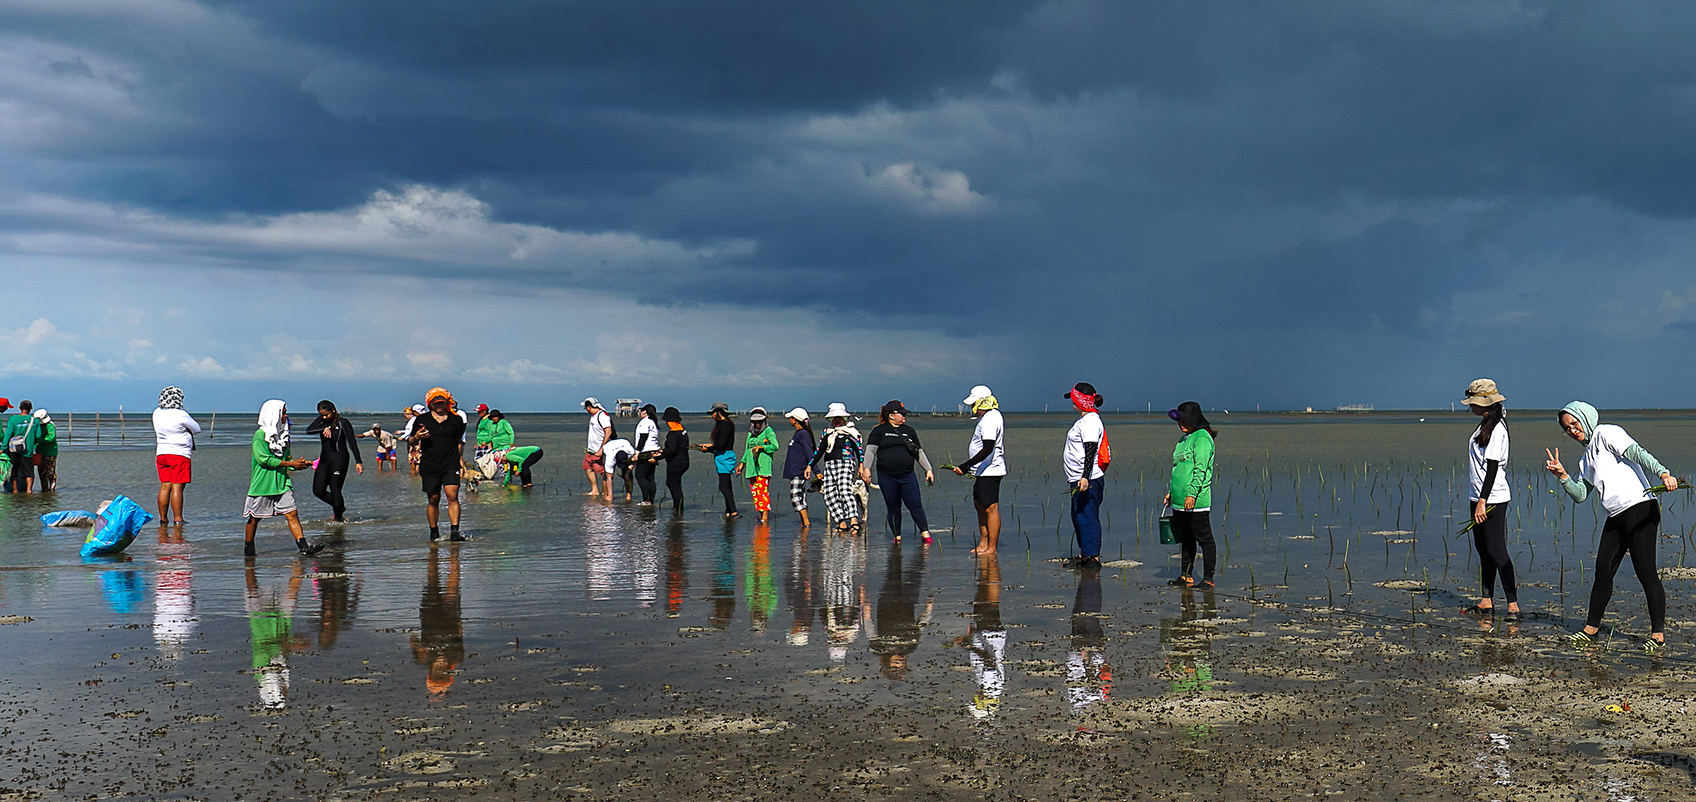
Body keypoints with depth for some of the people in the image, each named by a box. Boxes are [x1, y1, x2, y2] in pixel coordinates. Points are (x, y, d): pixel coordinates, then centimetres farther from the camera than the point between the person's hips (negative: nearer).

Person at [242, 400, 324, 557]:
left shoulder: (283, 433, 13)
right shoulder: (260, 435, -11)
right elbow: (264, 459, -18)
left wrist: (300, 464, 0)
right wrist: (291, 464, -17)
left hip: (282, 482, 6)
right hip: (262, 484, -6)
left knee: (292, 513, -6)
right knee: (254, 516, 7)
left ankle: (303, 546, -15)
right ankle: (248, 547, 23)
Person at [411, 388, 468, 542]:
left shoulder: (456, 419, 8)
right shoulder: (421, 420, 5)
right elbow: (411, 441, 12)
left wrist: (460, 459, 9)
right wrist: (417, 437, -10)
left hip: (451, 465, 0)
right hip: (429, 466, 0)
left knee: (452, 496, -13)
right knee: (433, 500, 6)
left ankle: (454, 531, -15)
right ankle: (434, 532, 19)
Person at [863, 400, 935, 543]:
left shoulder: (909, 431, 15)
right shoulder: (879, 431, 5)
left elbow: (919, 452, 18)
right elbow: (871, 450, -2)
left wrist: (928, 470, 11)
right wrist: (866, 468, -14)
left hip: (907, 476, 2)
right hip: (887, 477, -2)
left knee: (915, 504, -6)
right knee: (893, 507, 3)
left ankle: (925, 533, -1)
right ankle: (897, 537, 13)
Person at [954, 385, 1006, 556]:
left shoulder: (990, 419, -19)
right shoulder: (988, 417, 15)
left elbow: (987, 450, -26)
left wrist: (965, 466, -26)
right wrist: (970, 467, 23)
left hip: (990, 471, -11)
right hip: (983, 472, 11)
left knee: (990, 508, -8)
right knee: (979, 505, 16)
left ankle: (992, 548, -5)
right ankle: (983, 543, 23)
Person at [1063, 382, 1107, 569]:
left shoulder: (1090, 421, -15)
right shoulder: (1085, 420, 17)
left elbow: (1091, 451, -24)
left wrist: (1085, 477, -30)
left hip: (1088, 481, -11)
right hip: (1080, 479, 11)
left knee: (1087, 518, -10)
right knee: (1078, 518, 17)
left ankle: (1093, 557, -7)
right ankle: (1084, 555, 25)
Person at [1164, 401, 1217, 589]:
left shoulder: (1202, 438, -11)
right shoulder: (1183, 439, 18)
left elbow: (1200, 469, -18)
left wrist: (1192, 494, -22)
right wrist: (1171, 492, 20)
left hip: (1196, 501, -10)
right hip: (1179, 502, 10)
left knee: (1204, 539, -2)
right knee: (1185, 539, 15)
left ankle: (1208, 578, 2)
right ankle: (1186, 576, 22)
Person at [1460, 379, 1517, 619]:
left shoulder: (1496, 428, -16)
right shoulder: (1484, 426, 13)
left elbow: (1492, 467, -20)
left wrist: (1482, 501, -23)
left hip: (1493, 499, -10)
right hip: (1479, 497, 10)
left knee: (1497, 551, -10)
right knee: (1483, 550, 14)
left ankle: (1513, 605, -8)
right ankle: (1487, 601, 21)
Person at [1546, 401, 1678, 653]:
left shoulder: (1606, 433, -1)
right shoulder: (1586, 457, 24)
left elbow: (1637, 453, -15)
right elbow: (1580, 495, 21)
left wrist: (1663, 473, -28)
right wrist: (1562, 476, 5)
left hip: (1640, 509, -9)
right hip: (1616, 518, 9)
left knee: (1645, 572, -8)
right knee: (1603, 571, 9)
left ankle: (1658, 634, -5)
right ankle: (1592, 627, 18)